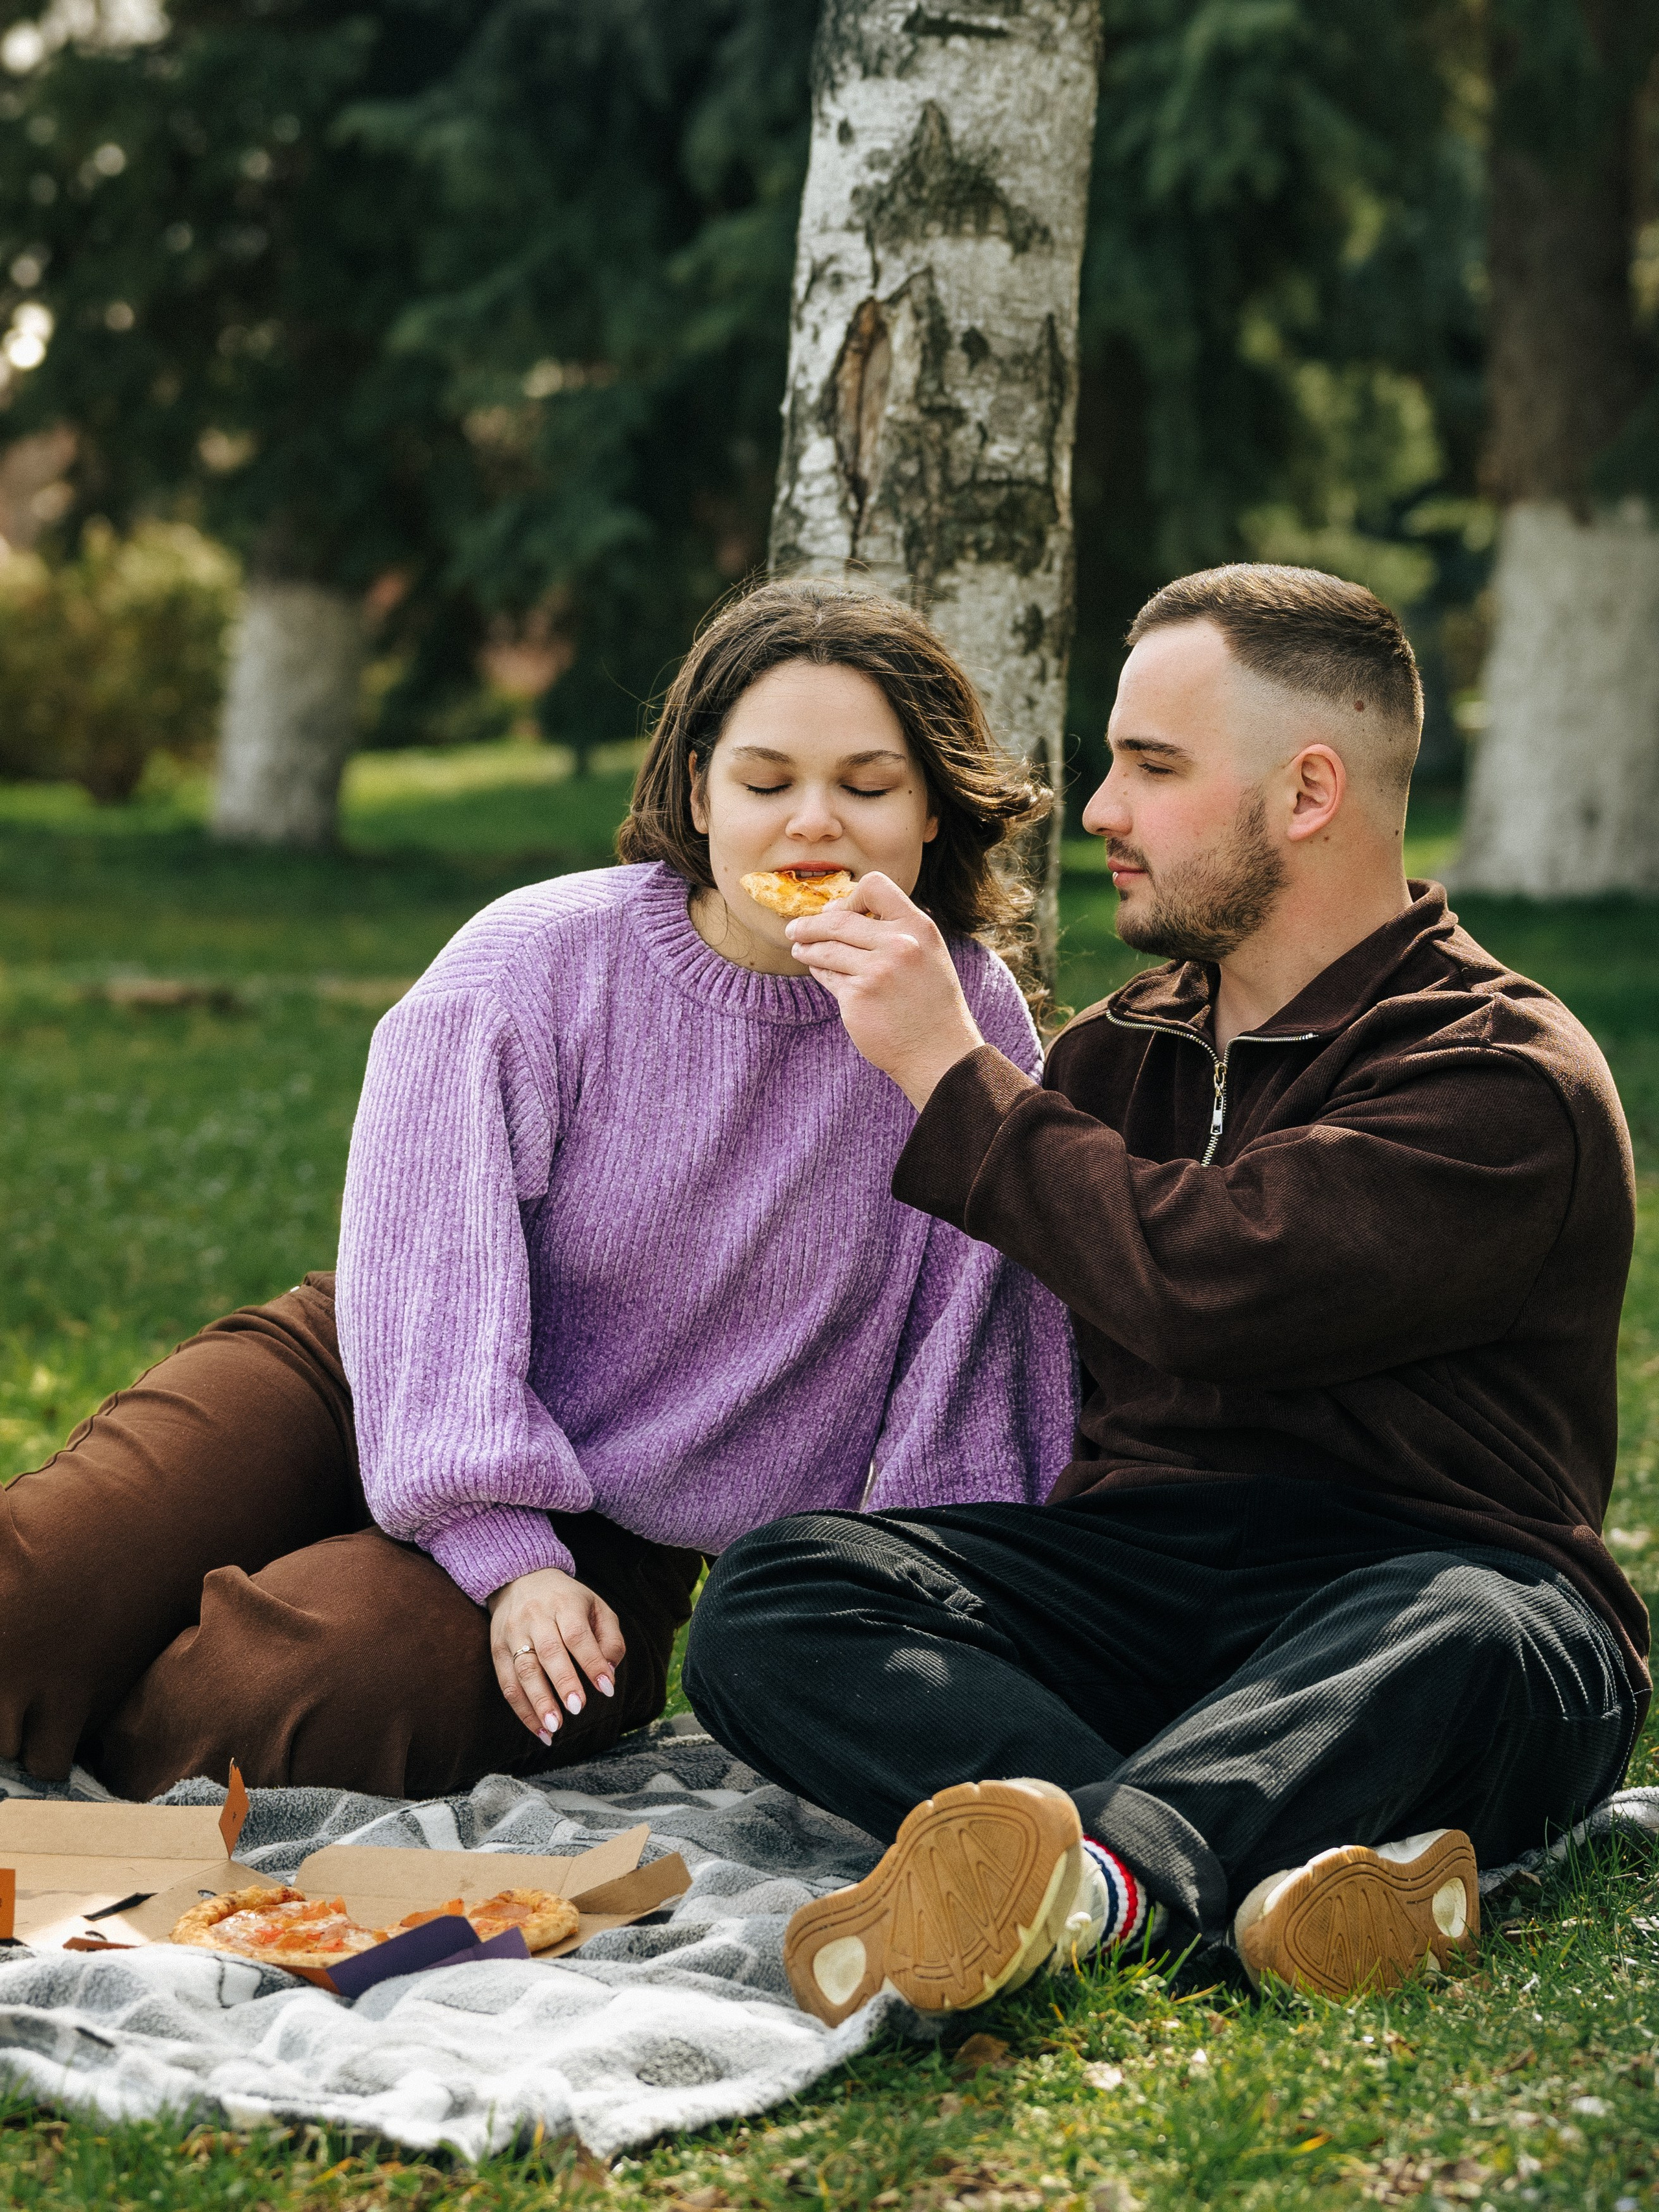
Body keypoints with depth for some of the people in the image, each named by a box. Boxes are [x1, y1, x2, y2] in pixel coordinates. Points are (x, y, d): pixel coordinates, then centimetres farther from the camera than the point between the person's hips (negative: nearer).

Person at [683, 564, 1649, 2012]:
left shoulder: (1505, 1078, -4)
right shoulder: (1123, 1049, 20)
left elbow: (1211, 1284, -19)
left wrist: (948, 1067, -10)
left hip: (1408, 1578, -5)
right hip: (1132, 1568, 5)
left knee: (1464, 1642, -39)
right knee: (775, 1598, -21)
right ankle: (1260, 1883, -45)